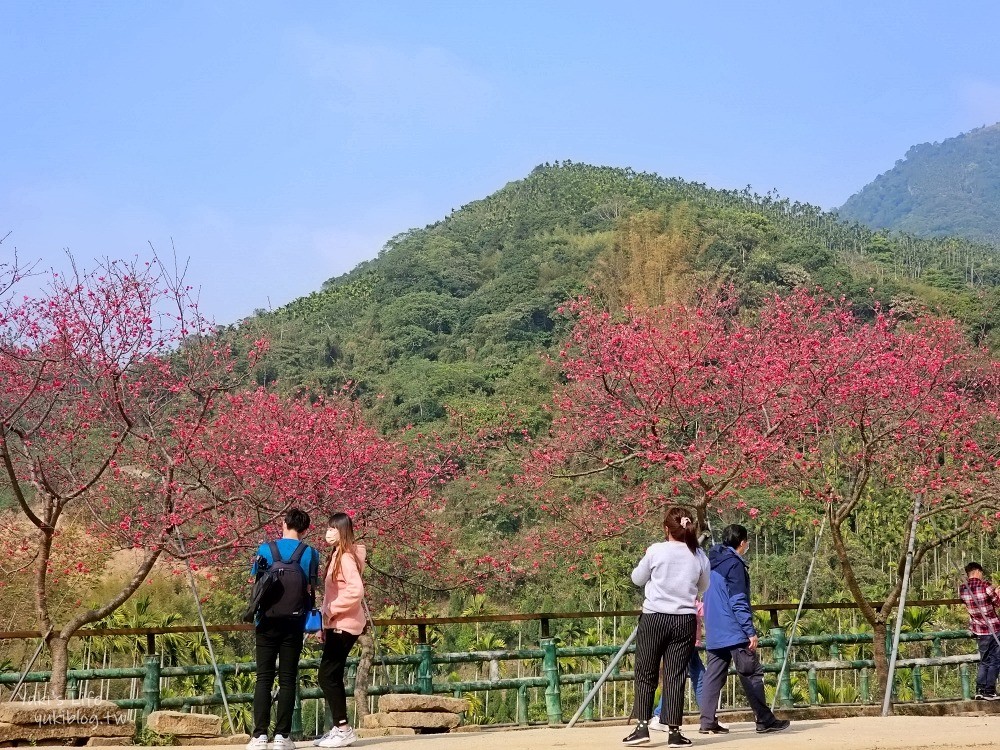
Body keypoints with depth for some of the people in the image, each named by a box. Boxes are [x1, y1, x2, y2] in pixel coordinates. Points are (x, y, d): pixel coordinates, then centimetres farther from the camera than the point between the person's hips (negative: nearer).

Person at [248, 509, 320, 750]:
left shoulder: (265, 550, 1)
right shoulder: (310, 554, -1)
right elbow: (311, 592, -1)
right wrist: (308, 620, 11)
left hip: (268, 622, 0)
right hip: (294, 624, 0)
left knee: (264, 678, 3)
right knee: (287, 679, 4)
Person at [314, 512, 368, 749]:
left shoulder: (347, 557, -14)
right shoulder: (337, 556, 15)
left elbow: (356, 591, -25)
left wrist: (332, 611, -16)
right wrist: (325, 623, 15)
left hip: (344, 625, -10)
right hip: (336, 625, 10)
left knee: (327, 676, -10)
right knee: (333, 677, 10)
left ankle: (343, 728, -6)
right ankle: (339, 728, 15)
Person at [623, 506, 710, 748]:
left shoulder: (656, 551, -6)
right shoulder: (699, 557, 1)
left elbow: (637, 579, 7)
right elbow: (703, 587, 15)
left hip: (654, 618, -2)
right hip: (685, 621, 2)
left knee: (646, 674, 7)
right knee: (675, 676, 4)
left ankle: (642, 726, 2)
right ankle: (674, 731, 2)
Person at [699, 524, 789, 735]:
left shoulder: (713, 563, 15)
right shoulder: (734, 565, -11)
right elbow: (739, 602, -15)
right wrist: (751, 632, -14)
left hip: (713, 633, 8)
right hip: (734, 632, -8)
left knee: (713, 676, 5)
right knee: (752, 674, -3)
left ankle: (708, 722, 1)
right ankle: (765, 720, -1)